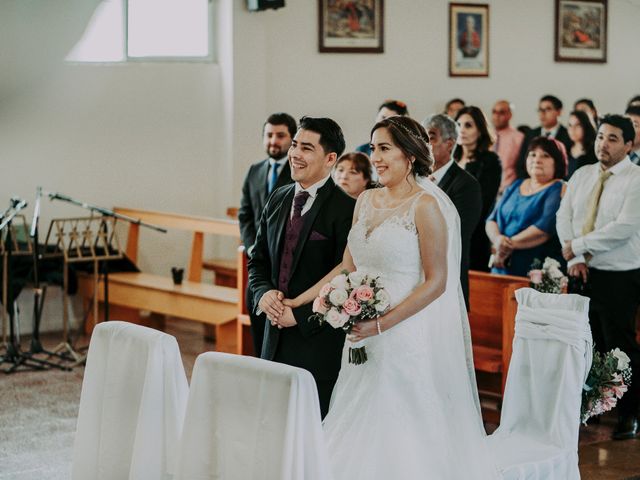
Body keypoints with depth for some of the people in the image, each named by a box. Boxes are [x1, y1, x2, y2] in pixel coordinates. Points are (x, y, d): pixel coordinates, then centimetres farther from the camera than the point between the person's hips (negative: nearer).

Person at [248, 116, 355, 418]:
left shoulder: (346, 210, -11)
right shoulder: (278, 200, 11)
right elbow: (258, 260, 17)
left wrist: (300, 315, -15)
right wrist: (263, 293, -3)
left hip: (319, 341, -6)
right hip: (276, 337, 6)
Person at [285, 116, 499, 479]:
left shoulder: (426, 205, -12)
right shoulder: (367, 201, 9)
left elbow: (436, 282, -14)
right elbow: (349, 267, 13)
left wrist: (381, 324, -19)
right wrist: (296, 302, 5)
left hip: (408, 336, -7)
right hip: (365, 339, 7)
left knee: (403, 436, 1)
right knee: (362, 433, 11)